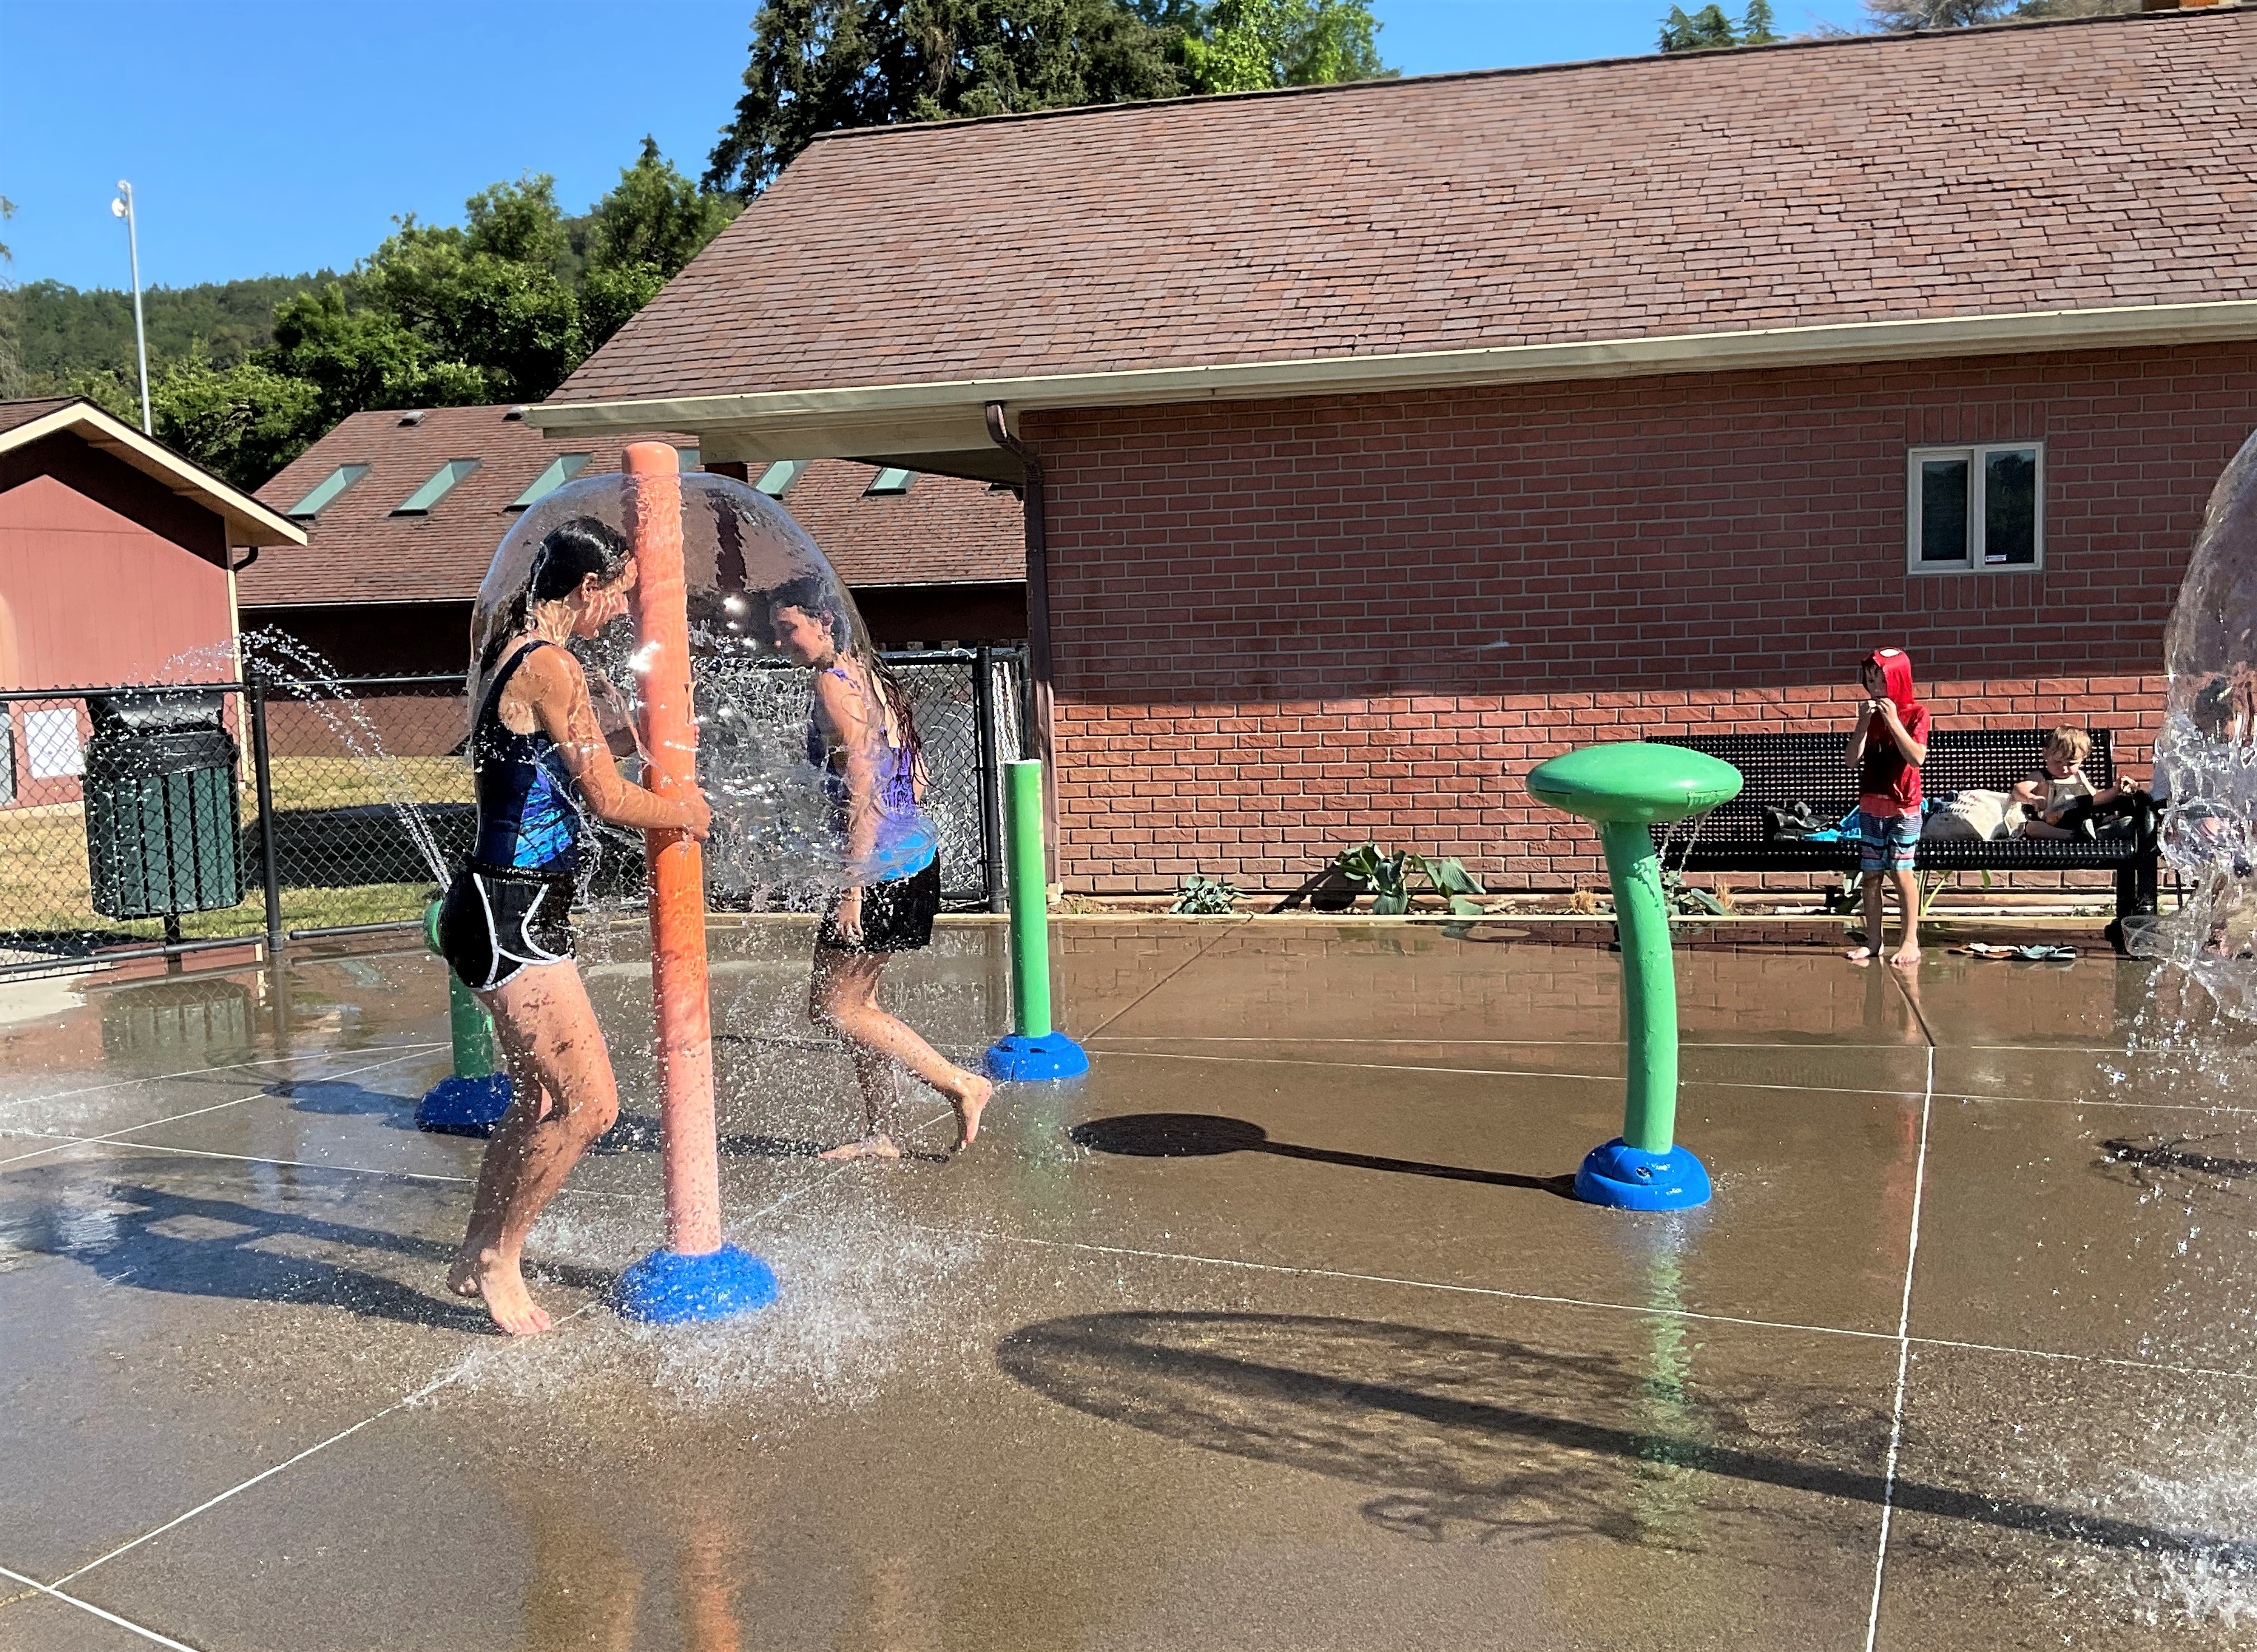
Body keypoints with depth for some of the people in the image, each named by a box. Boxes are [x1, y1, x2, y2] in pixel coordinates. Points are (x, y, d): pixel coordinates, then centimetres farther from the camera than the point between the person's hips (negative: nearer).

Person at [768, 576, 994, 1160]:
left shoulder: (832, 684, -13)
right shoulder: (871, 675, 14)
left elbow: (862, 790, -20)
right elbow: (914, 777, 18)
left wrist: (853, 886, -20)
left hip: (882, 865, -10)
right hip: (915, 854, 10)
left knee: (832, 1006, -1)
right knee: (854, 1001, 16)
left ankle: (961, 1085, 1)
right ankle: (878, 1135, 22)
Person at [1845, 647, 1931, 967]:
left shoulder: (1916, 713, -5)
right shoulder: (1869, 715, 8)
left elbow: (1917, 758, -18)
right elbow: (1852, 760, -1)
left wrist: (1893, 721, -20)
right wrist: (1864, 722, -10)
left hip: (1904, 806, -5)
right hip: (1870, 805, 5)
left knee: (1901, 872, -8)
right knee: (1871, 875, 5)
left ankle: (1911, 941, -2)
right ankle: (1873, 942, 12)